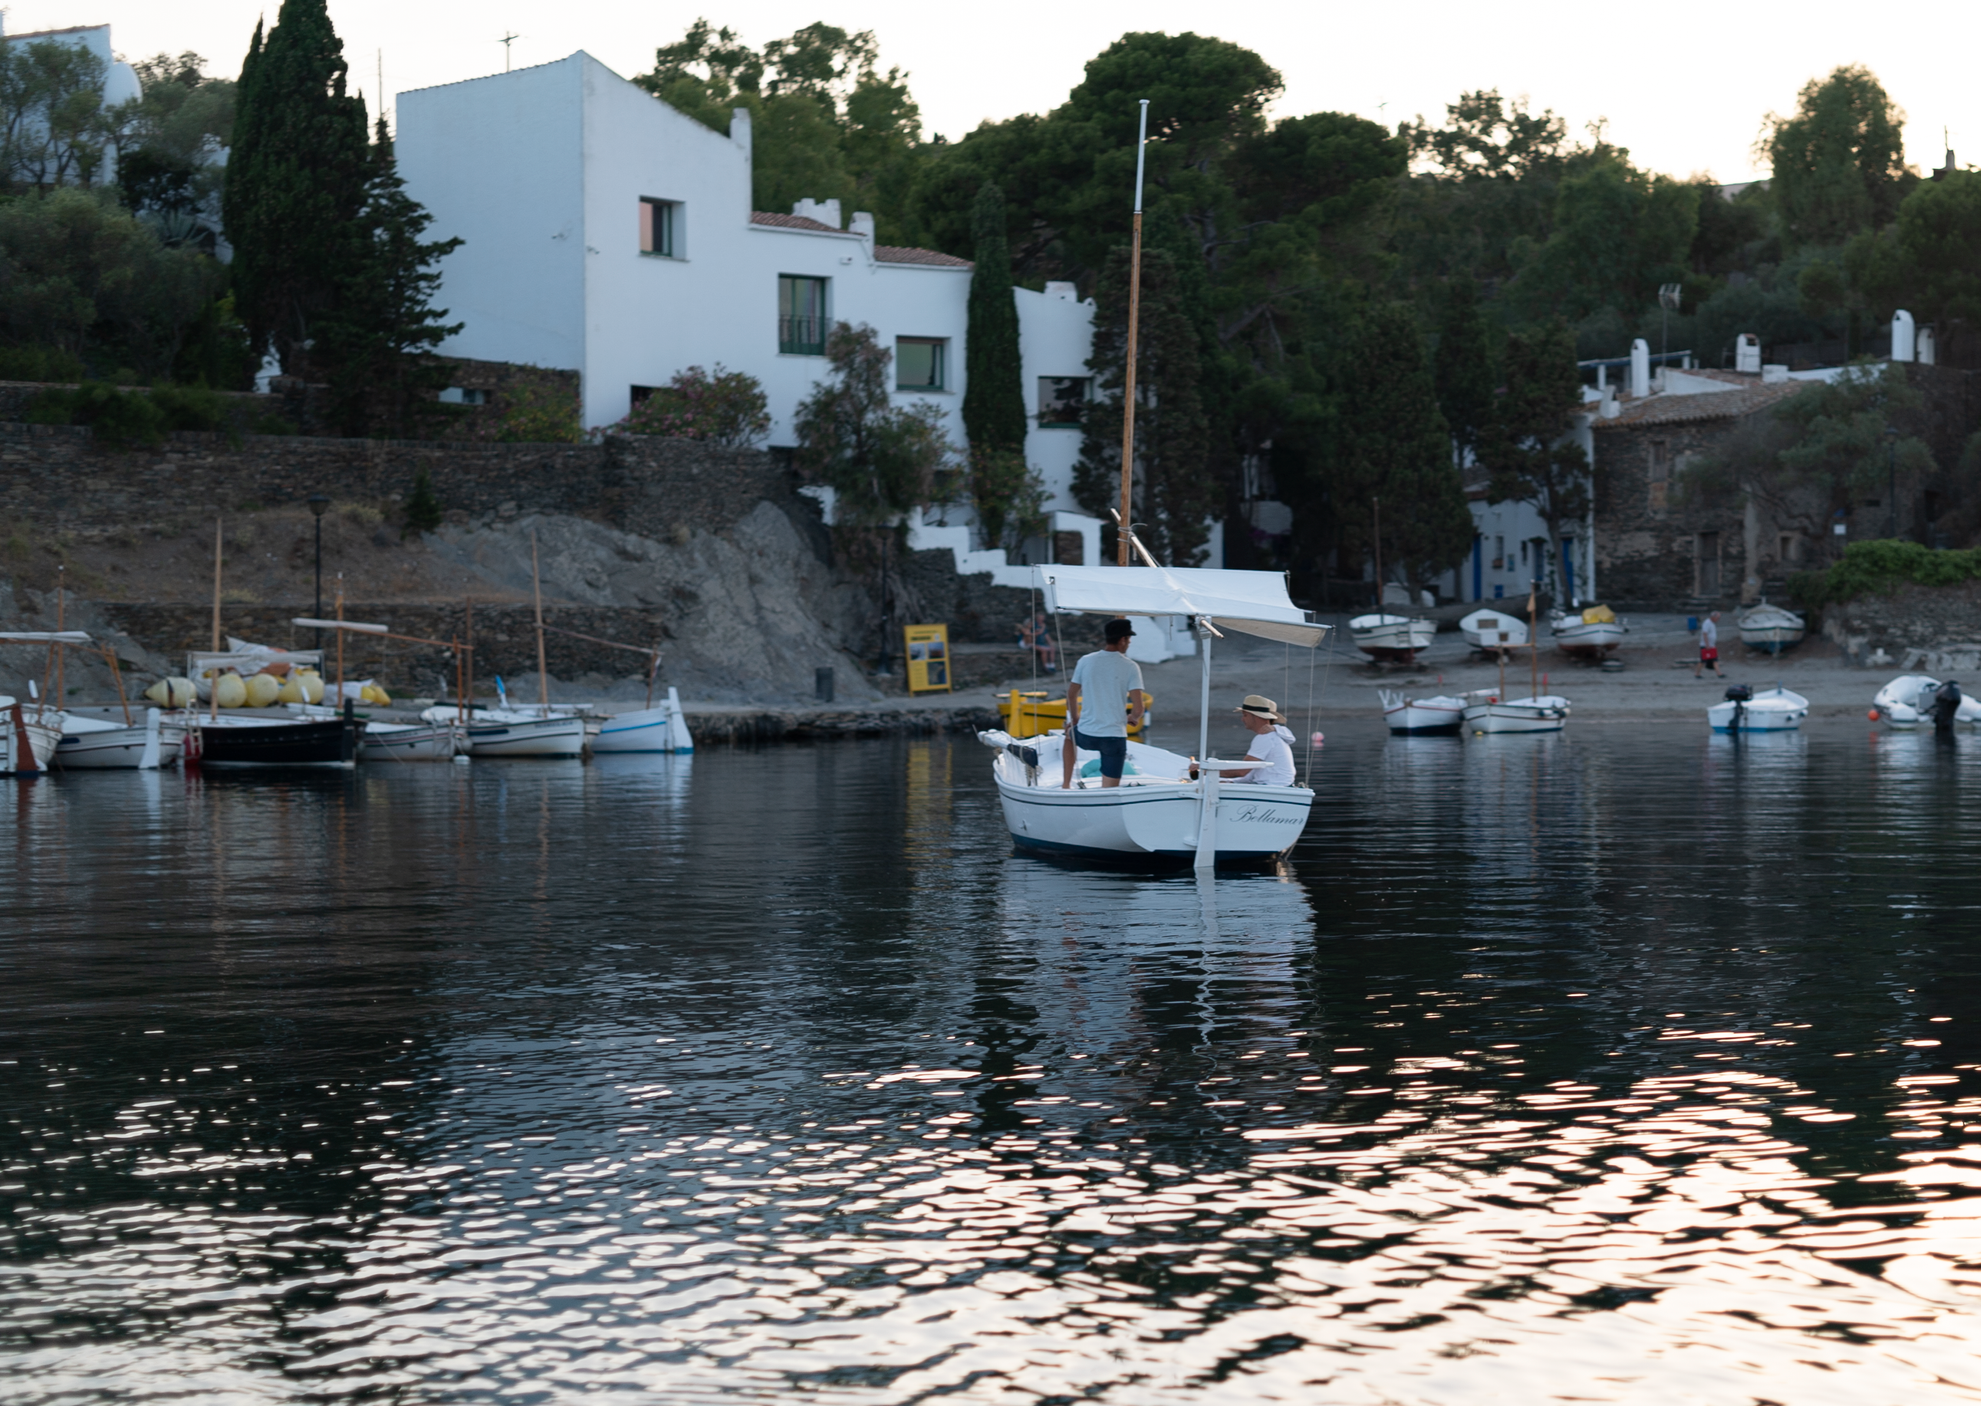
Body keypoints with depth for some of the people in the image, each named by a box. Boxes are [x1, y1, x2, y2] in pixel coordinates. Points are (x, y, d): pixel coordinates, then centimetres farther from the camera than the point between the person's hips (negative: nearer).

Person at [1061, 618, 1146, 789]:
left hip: (1086, 736, 3)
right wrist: (1133, 717, 12)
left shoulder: (1085, 661, 0)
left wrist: (1074, 719, 28)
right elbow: (1139, 707, -12)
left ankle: (1066, 784, 38)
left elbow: (1071, 694, 10)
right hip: (1115, 736, -3)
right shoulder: (1130, 667, -8)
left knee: (1070, 734, 39)